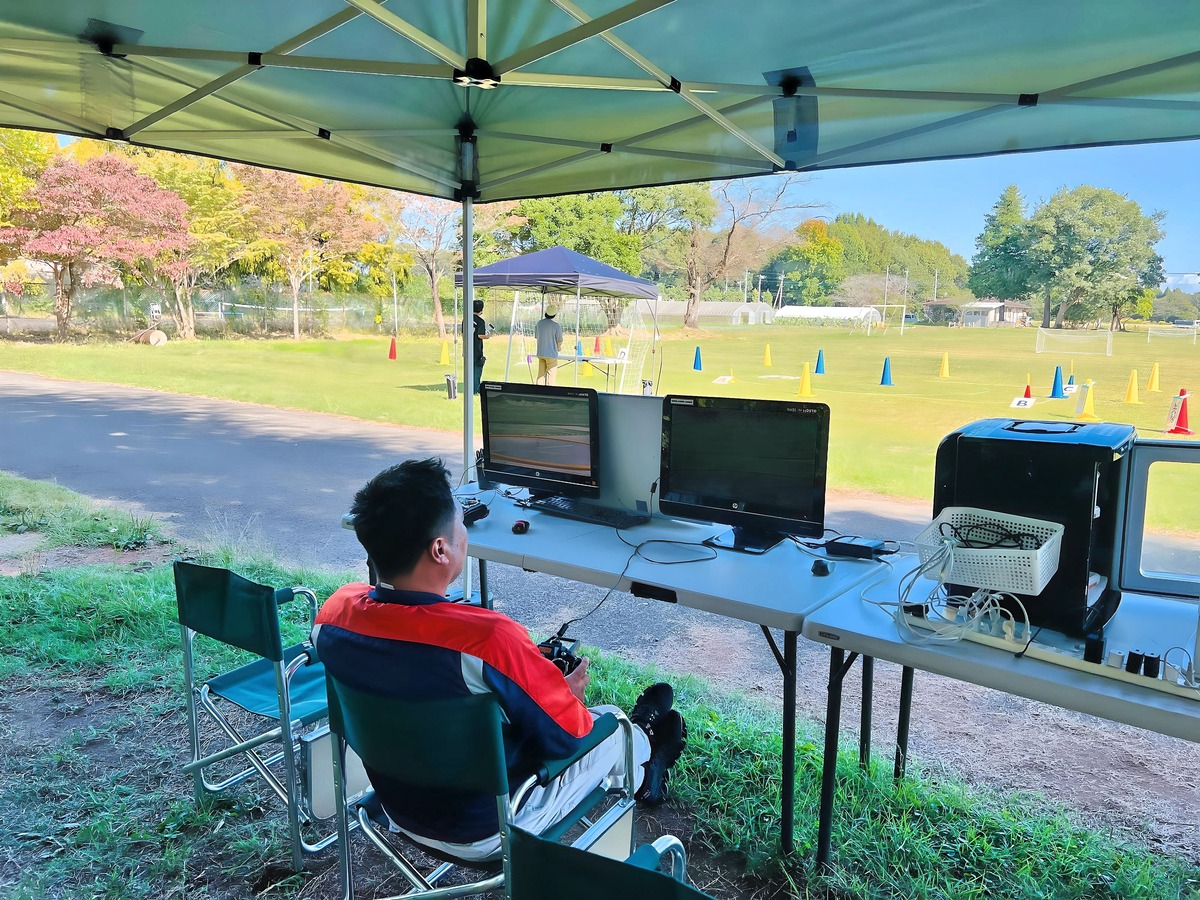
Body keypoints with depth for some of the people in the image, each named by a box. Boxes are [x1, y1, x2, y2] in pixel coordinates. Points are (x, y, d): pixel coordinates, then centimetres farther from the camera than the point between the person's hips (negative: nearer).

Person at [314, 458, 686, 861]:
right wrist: (568, 692, 1)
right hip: (488, 831, -5)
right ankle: (643, 771, 55)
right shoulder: (489, 638, -39)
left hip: (400, 810, 6)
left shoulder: (333, 613, -19)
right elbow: (565, 735, -22)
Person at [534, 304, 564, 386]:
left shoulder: (539, 323, 2)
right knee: (550, 375, -1)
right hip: (552, 354, -5)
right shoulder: (556, 325, -14)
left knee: (541, 375, 10)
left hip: (540, 353, 5)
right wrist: (559, 347, 15)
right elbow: (559, 340, -8)